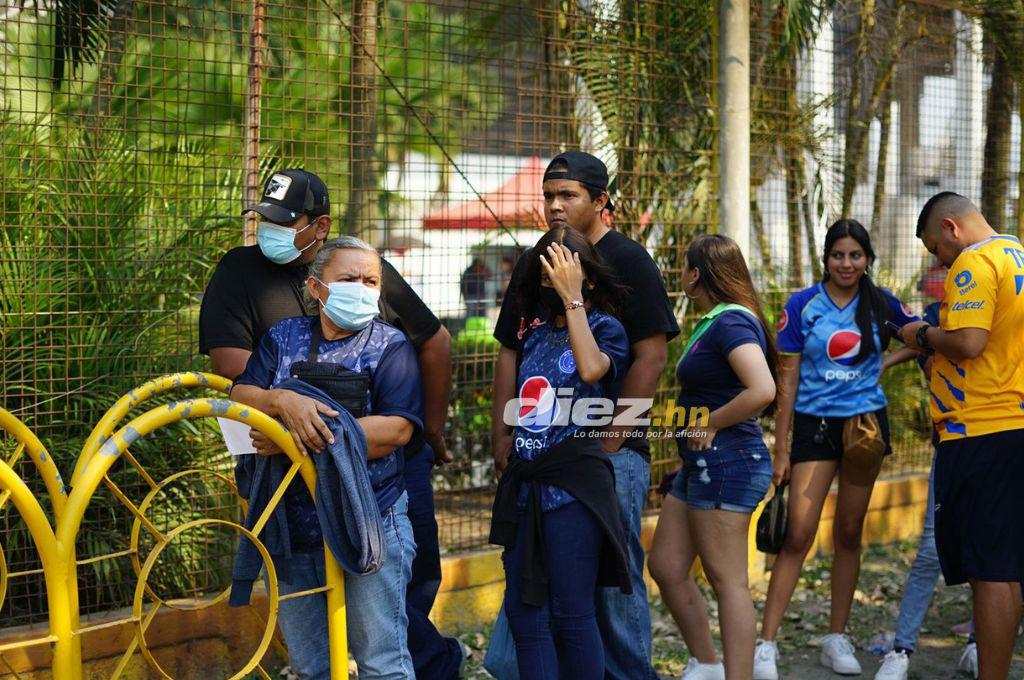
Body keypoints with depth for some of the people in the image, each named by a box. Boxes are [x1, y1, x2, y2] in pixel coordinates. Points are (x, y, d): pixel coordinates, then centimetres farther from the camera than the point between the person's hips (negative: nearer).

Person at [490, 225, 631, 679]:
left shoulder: (605, 327, -1)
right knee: (524, 614, 5)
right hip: (525, 483, 6)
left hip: (573, 485, -6)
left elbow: (591, 368, -23)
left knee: (571, 615, -3)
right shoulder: (537, 330, 16)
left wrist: (572, 298, -18)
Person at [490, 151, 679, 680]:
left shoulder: (627, 260, -5)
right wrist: (502, 435, 8)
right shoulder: (532, 263, 14)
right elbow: (510, 352, 17)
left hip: (611, 450, -6)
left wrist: (611, 438, -16)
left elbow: (651, 355, -12)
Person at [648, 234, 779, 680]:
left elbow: (763, 390, -29)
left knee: (728, 582, -6)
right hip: (701, 465, 10)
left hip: (726, 463, -10)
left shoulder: (732, 322, -16)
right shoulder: (712, 322, 13)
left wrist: (709, 424, -18)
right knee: (665, 567, 14)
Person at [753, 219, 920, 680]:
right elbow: (788, 380, -3)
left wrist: (886, 363, 0)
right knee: (798, 535, -10)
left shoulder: (881, 303, 2)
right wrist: (781, 449, -6)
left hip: (865, 421, 3)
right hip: (815, 424, -2)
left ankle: (837, 639, 18)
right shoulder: (802, 306, -4)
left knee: (849, 533, 9)